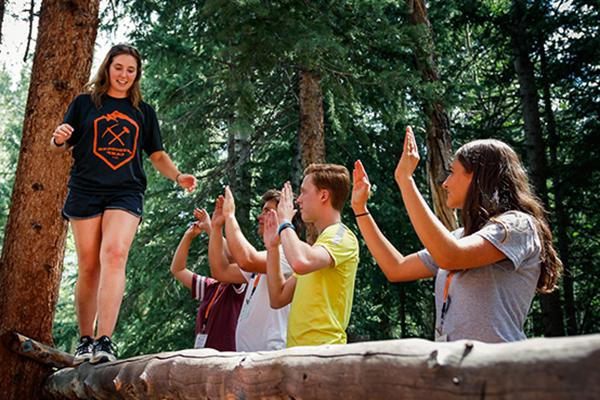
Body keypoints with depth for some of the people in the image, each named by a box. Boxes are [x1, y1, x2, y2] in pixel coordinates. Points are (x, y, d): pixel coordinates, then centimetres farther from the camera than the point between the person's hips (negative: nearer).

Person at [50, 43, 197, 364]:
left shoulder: (143, 111, 17)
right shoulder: (84, 103, 12)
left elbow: (157, 154, 20)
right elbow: (58, 147, 13)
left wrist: (177, 176, 2)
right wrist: (58, 138, -11)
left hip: (126, 193, 0)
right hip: (85, 191, 0)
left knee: (114, 255, -21)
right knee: (88, 267, -1)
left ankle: (104, 341, -25)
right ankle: (85, 340, 14)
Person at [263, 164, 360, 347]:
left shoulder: (341, 236, -9)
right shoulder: (320, 242, 19)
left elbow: (300, 263, -32)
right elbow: (278, 298, 18)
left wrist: (285, 223, -14)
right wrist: (272, 247, 12)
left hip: (322, 351, -8)